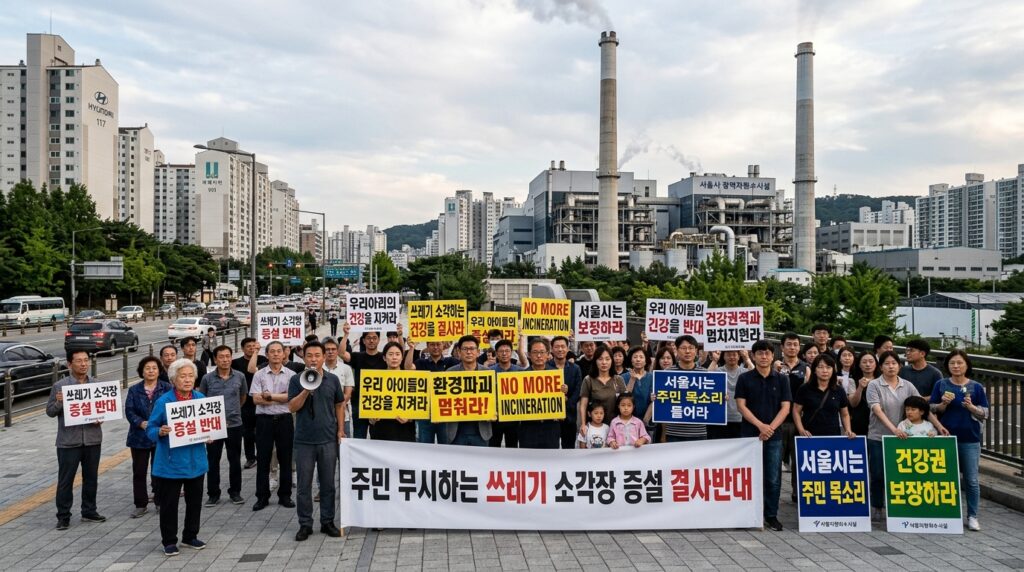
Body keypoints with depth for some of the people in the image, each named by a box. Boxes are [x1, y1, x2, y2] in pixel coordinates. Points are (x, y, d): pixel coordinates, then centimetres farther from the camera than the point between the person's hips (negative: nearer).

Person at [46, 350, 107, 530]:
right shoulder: (60, 386, -5)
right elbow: (50, 411, -1)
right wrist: (59, 402, -21)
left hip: (92, 439, 4)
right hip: (68, 441, -3)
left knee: (91, 478, 13)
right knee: (65, 480, 3)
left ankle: (89, 511, 26)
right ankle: (63, 516, 13)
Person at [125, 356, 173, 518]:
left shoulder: (167, 388, -1)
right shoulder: (134, 390, 5)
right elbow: (129, 411, -2)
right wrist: (141, 423, -19)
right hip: (139, 437, 2)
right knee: (139, 471, 7)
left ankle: (160, 502, 19)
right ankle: (141, 504, 18)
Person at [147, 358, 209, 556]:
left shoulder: (201, 398, 2)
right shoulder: (163, 401, -10)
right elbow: (150, 429, -6)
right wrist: (161, 431, -26)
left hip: (196, 461, 4)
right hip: (171, 463, -4)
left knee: (195, 501, 14)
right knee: (169, 503, 5)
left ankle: (190, 536, 31)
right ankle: (169, 541, 20)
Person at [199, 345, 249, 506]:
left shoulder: (240, 376, -1)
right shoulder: (208, 378, -4)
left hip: (234, 424, 1)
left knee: (235, 460, 8)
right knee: (213, 461, 6)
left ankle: (235, 492, 21)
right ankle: (213, 494, 18)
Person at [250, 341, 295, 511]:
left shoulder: (290, 375, 4)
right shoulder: (259, 375, 4)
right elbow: (256, 399, -6)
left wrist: (270, 396, -12)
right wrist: (282, 398, -9)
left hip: (284, 420, 0)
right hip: (264, 420, 0)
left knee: (285, 459, 6)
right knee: (263, 459, 5)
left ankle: (285, 496, 17)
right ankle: (262, 497, 14)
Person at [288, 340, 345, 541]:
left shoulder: (333, 379, 4)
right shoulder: (296, 379, -1)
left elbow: (339, 405, 11)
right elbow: (292, 407, -7)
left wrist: (341, 430, 4)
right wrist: (306, 390, -20)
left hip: (328, 439, 1)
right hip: (304, 441, -1)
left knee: (328, 484, 9)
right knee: (303, 485, 5)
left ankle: (327, 522, 20)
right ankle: (305, 524, 16)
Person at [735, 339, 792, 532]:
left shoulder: (781, 379, 6)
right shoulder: (745, 379, 2)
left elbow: (785, 407, 1)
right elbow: (741, 406, -4)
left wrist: (770, 427, -11)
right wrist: (760, 425, -14)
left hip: (774, 435, 1)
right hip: (749, 434, -1)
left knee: (773, 478, 4)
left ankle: (771, 515, 16)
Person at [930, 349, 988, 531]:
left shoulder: (976, 387, 0)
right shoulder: (941, 385, 1)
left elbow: (984, 414, 1)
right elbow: (932, 411, 3)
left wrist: (971, 407, -17)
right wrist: (944, 403, -15)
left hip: (970, 440, -1)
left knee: (971, 480, 2)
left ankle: (972, 516, 13)